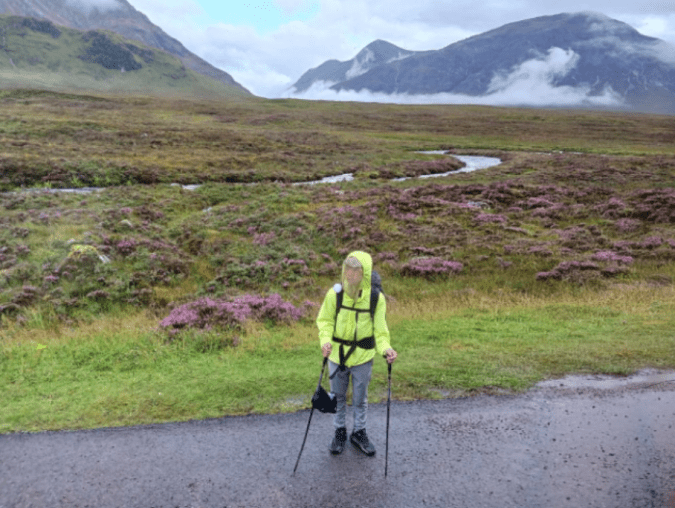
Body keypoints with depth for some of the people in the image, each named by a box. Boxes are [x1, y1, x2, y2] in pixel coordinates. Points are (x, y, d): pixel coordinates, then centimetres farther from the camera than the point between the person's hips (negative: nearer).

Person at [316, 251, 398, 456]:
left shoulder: (376, 298, -15)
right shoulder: (334, 294, -16)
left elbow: (379, 329, -7)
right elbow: (325, 320, -4)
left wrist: (385, 348, -25)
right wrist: (326, 340, -22)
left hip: (363, 356, 0)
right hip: (337, 354, 1)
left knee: (360, 398, 17)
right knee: (338, 396, 17)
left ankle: (359, 433, 39)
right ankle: (340, 432, 39)